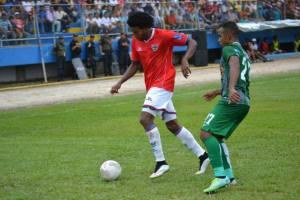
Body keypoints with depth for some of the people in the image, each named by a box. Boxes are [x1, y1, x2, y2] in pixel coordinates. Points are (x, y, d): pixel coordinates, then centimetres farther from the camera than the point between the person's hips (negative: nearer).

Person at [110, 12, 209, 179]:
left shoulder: (163, 36, -14)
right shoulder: (136, 42, 6)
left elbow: (192, 43, -12)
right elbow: (135, 65, 16)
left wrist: (185, 60, -29)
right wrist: (120, 83, 6)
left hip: (163, 83, -8)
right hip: (152, 86, 8)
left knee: (145, 119, -20)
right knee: (173, 125, 11)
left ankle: (161, 162, -15)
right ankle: (202, 155, 21)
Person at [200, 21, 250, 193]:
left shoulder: (229, 49, -1)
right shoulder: (244, 53, 28)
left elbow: (234, 66, -24)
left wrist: (231, 89, -42)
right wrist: (217, 92, 53)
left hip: (231, 101, -10)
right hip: (244, 103, 10)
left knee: (206, 133, -16)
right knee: (217, 137, 19)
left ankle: (220, 176, -28)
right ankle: (229, 176, 12)